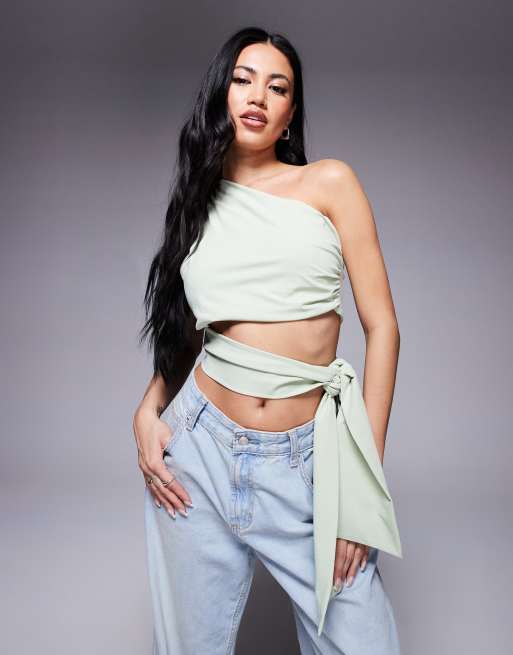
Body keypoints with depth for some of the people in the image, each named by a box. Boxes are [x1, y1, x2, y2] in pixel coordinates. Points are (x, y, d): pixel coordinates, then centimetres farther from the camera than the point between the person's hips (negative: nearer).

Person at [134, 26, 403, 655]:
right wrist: (148, 410, -2)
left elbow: (381, 326, -2)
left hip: (306, 461, -2)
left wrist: (364, 477, -7)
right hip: (199, 450, 3)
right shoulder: (198, 202, 11)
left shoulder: (329, 182, 2)